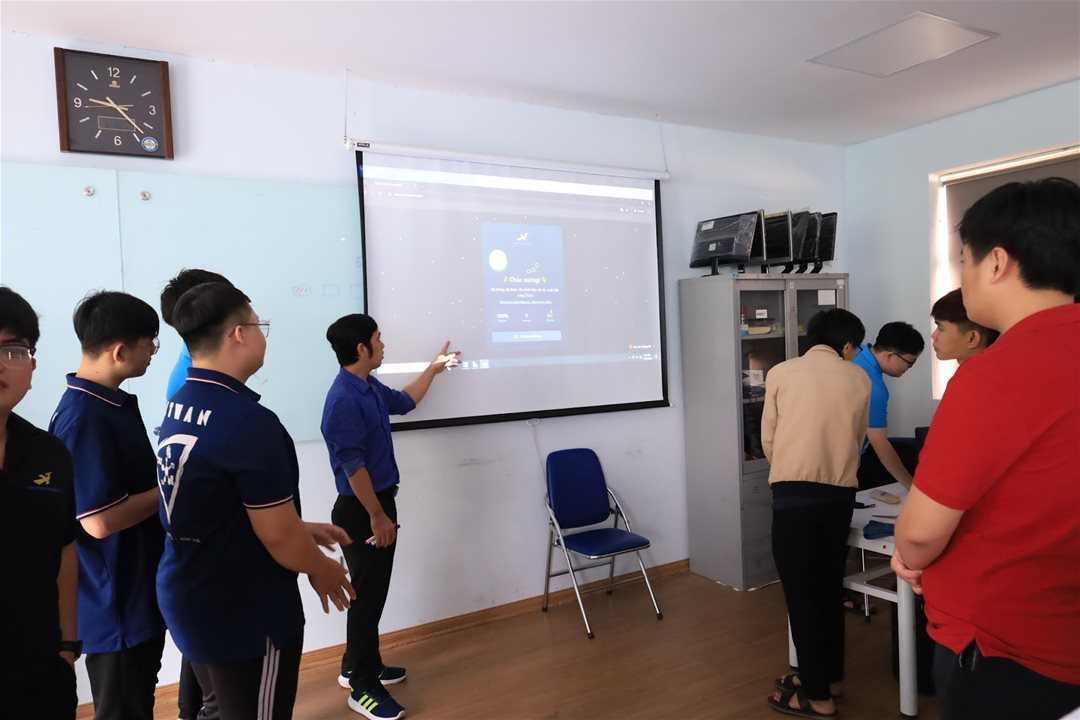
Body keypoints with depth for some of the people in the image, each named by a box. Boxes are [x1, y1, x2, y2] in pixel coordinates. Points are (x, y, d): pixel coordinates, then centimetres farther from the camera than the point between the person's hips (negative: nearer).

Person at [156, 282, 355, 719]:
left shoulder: (178, 409, 2)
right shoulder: (249, 421, -27)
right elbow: (277, 536, -22)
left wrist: (303, 530, 14)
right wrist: (321, 568, -2)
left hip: (189, 601, 9)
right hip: (245, 614, -8)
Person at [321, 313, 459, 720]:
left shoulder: (371, 388, 6)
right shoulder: (344, 399, -24)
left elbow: (405, 402, 27)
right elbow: (353, 466, -24)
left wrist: (434, 368, 31)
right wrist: (377, 516, -20)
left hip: (378, 502, 10)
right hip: (361, 510, -10)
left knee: (374, 591, 19)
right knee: (368, 596, 1)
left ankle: (358, 666, 35)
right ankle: (362, 687, 15)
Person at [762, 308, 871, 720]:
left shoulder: (780, 373, 1)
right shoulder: (859, 380, 8)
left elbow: (768, 440, 5)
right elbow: (858, 440, 16)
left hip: (794, 494, -4)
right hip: (841, 494, 4)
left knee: (801, 592, 5)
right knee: (830, 587, 18)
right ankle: (829, 676, 31)